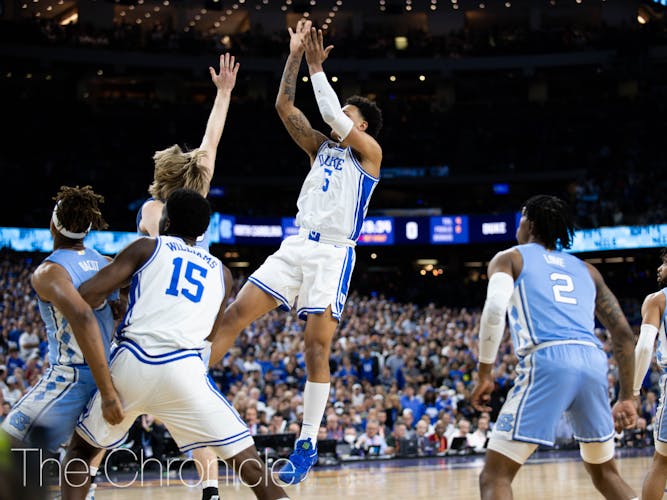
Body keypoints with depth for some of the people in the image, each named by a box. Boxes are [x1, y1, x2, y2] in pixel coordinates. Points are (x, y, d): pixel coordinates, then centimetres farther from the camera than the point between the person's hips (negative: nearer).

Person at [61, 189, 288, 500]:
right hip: (183, 370, 0)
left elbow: (87, 295, 2)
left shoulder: (146, 248, 13)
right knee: (248, 462, 4)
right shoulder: (221, 273, 21)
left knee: (81, 449, 23)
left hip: (130, 362, 0)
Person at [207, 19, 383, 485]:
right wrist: (296, 56, 7)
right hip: (297, 245, 6)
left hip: (333, 253, -6)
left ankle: (307, 444, -4)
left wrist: (318, 68, -5)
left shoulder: (369, 150, 5)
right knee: (234, 314, -6)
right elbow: (284, 106, 13)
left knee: (316, 347, -9)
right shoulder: (321, 147, 21)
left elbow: (334, 117, -12)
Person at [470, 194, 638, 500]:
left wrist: (485, 374, 0)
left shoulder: (510, 258, 16)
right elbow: (623, 332, 23)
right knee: (605, 474, 25)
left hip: (547, 361, -5)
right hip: (593, 362, 5)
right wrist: (627, 398, 27)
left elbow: (495, 309, -5)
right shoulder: (586, 269, 29)